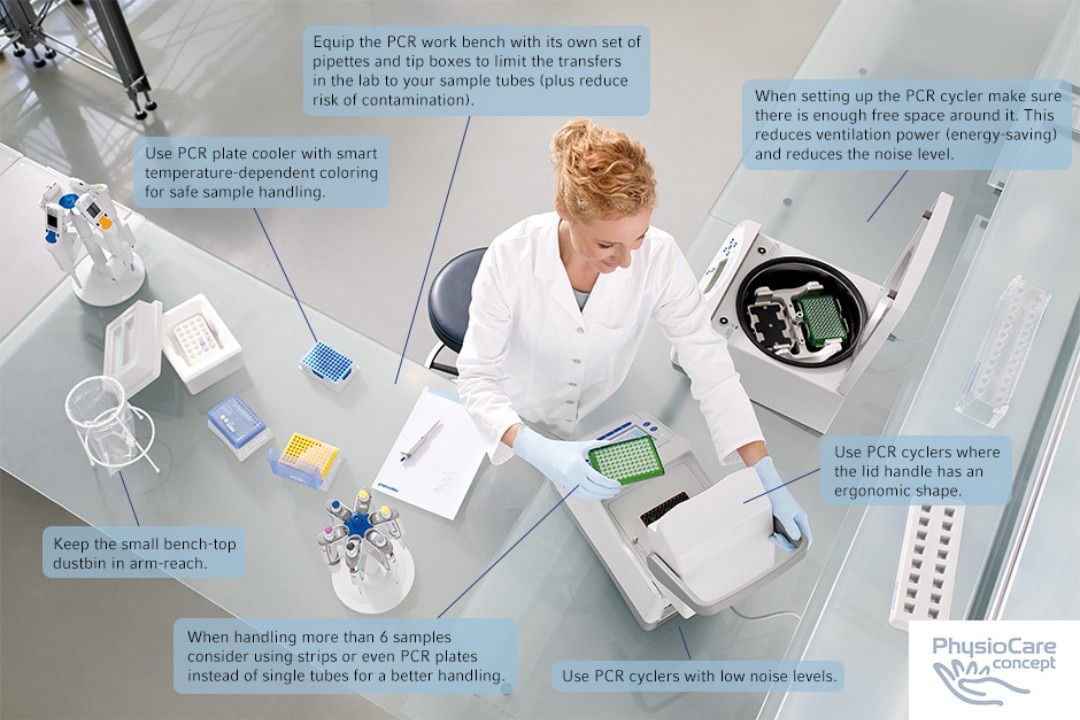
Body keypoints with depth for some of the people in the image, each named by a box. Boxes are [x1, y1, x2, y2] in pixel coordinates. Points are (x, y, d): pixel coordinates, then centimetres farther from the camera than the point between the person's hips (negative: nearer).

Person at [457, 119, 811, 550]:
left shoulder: (659, 257, -28)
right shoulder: (510, 258, -33)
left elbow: (710, 366, -24)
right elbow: (476, 377, -29)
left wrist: (767, 479, -30)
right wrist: (537, 451, -46)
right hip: (523, 423, -1)